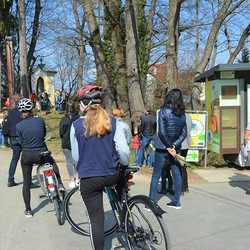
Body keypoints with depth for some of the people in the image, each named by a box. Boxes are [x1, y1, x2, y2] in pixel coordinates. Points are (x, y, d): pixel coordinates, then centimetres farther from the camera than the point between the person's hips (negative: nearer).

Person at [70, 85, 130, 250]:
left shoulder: (76, 125, -8)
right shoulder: (113, 122, -6)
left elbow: (76, 156, 1)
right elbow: (123, 151, -8)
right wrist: (126, 165, 14)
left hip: (89, 179, -1)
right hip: (112, 176, 2)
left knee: (96, 220, 9)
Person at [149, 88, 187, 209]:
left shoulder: (163, 111, -11)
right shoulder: (182, 114, 4)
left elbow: (162, 132, -16)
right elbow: (184, 133, 0)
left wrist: (169, 146, -10)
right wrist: (174, 145, -8)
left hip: (162, 148, -4)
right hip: (176, 148, 4)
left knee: (156, 175, 4)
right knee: (177, 174, 12)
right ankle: (176, 201, 19)